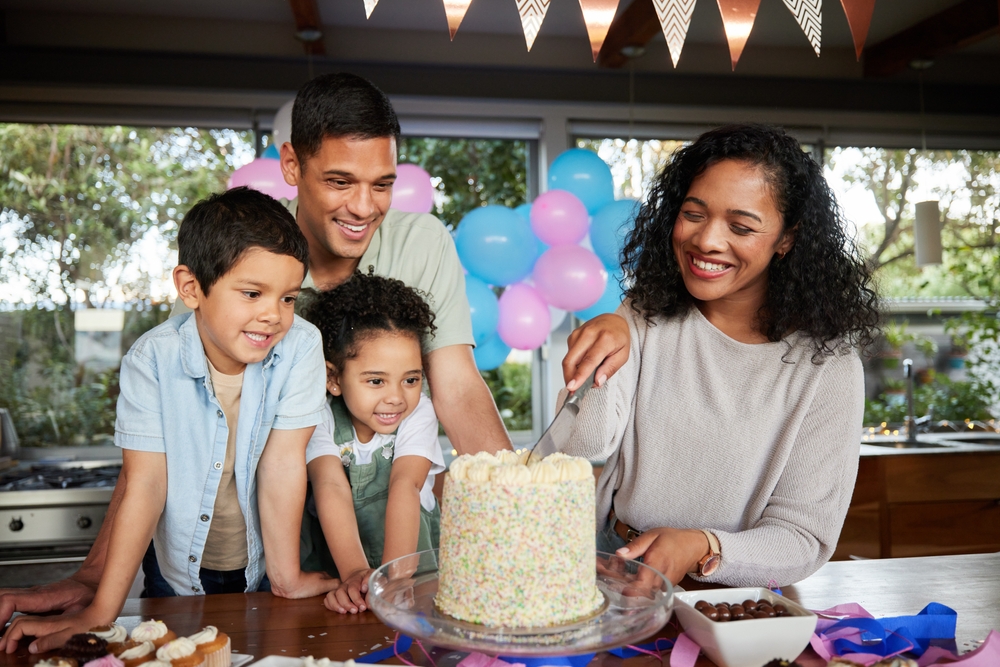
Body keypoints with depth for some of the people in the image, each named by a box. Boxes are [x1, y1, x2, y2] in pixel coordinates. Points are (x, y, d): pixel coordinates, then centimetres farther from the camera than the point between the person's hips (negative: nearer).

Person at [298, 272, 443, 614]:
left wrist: (393, 574, -36)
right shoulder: (321, 420, -11)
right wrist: (355, 572, -40)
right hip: (334, 546, 1)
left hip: (410, 545, 0)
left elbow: (405, 486, -24)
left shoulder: (418, 412, -10)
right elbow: (333, 489, -26)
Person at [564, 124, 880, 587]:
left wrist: (702, 549, -24)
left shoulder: (827, 367, -7)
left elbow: (803, 539, -6)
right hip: (613, 565, 1)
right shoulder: (645, 317, 2)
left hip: (737, 590, -1)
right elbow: (586, 448, -10)